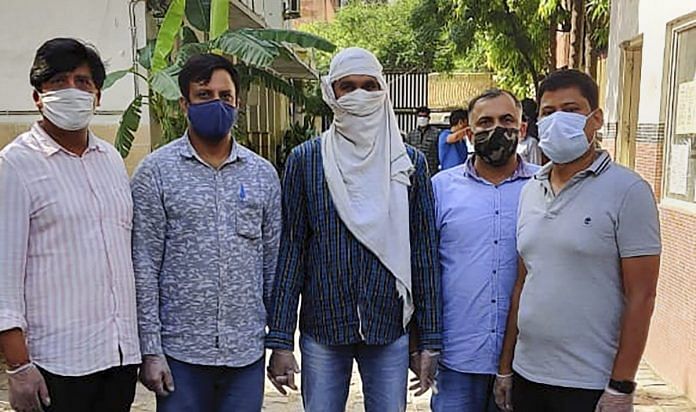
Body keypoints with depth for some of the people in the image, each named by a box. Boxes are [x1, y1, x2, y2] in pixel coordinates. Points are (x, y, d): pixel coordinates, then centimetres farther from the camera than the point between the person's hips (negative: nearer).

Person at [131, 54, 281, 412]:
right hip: (180, 352, -2)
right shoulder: (155, 171, -3)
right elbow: (144, 268, -4)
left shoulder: (263, 174, 6)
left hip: (247, 353, 3)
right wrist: (150, 350, -7)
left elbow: (273, 264, 8)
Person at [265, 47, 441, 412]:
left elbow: (424, 253, 2)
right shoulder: (305, 160, -2)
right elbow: (290, 250, -3)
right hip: (321, 331, 0)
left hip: (390, 330, 1)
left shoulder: (410, 163, 1)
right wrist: (279, 341, -5)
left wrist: (430, 341, 0)